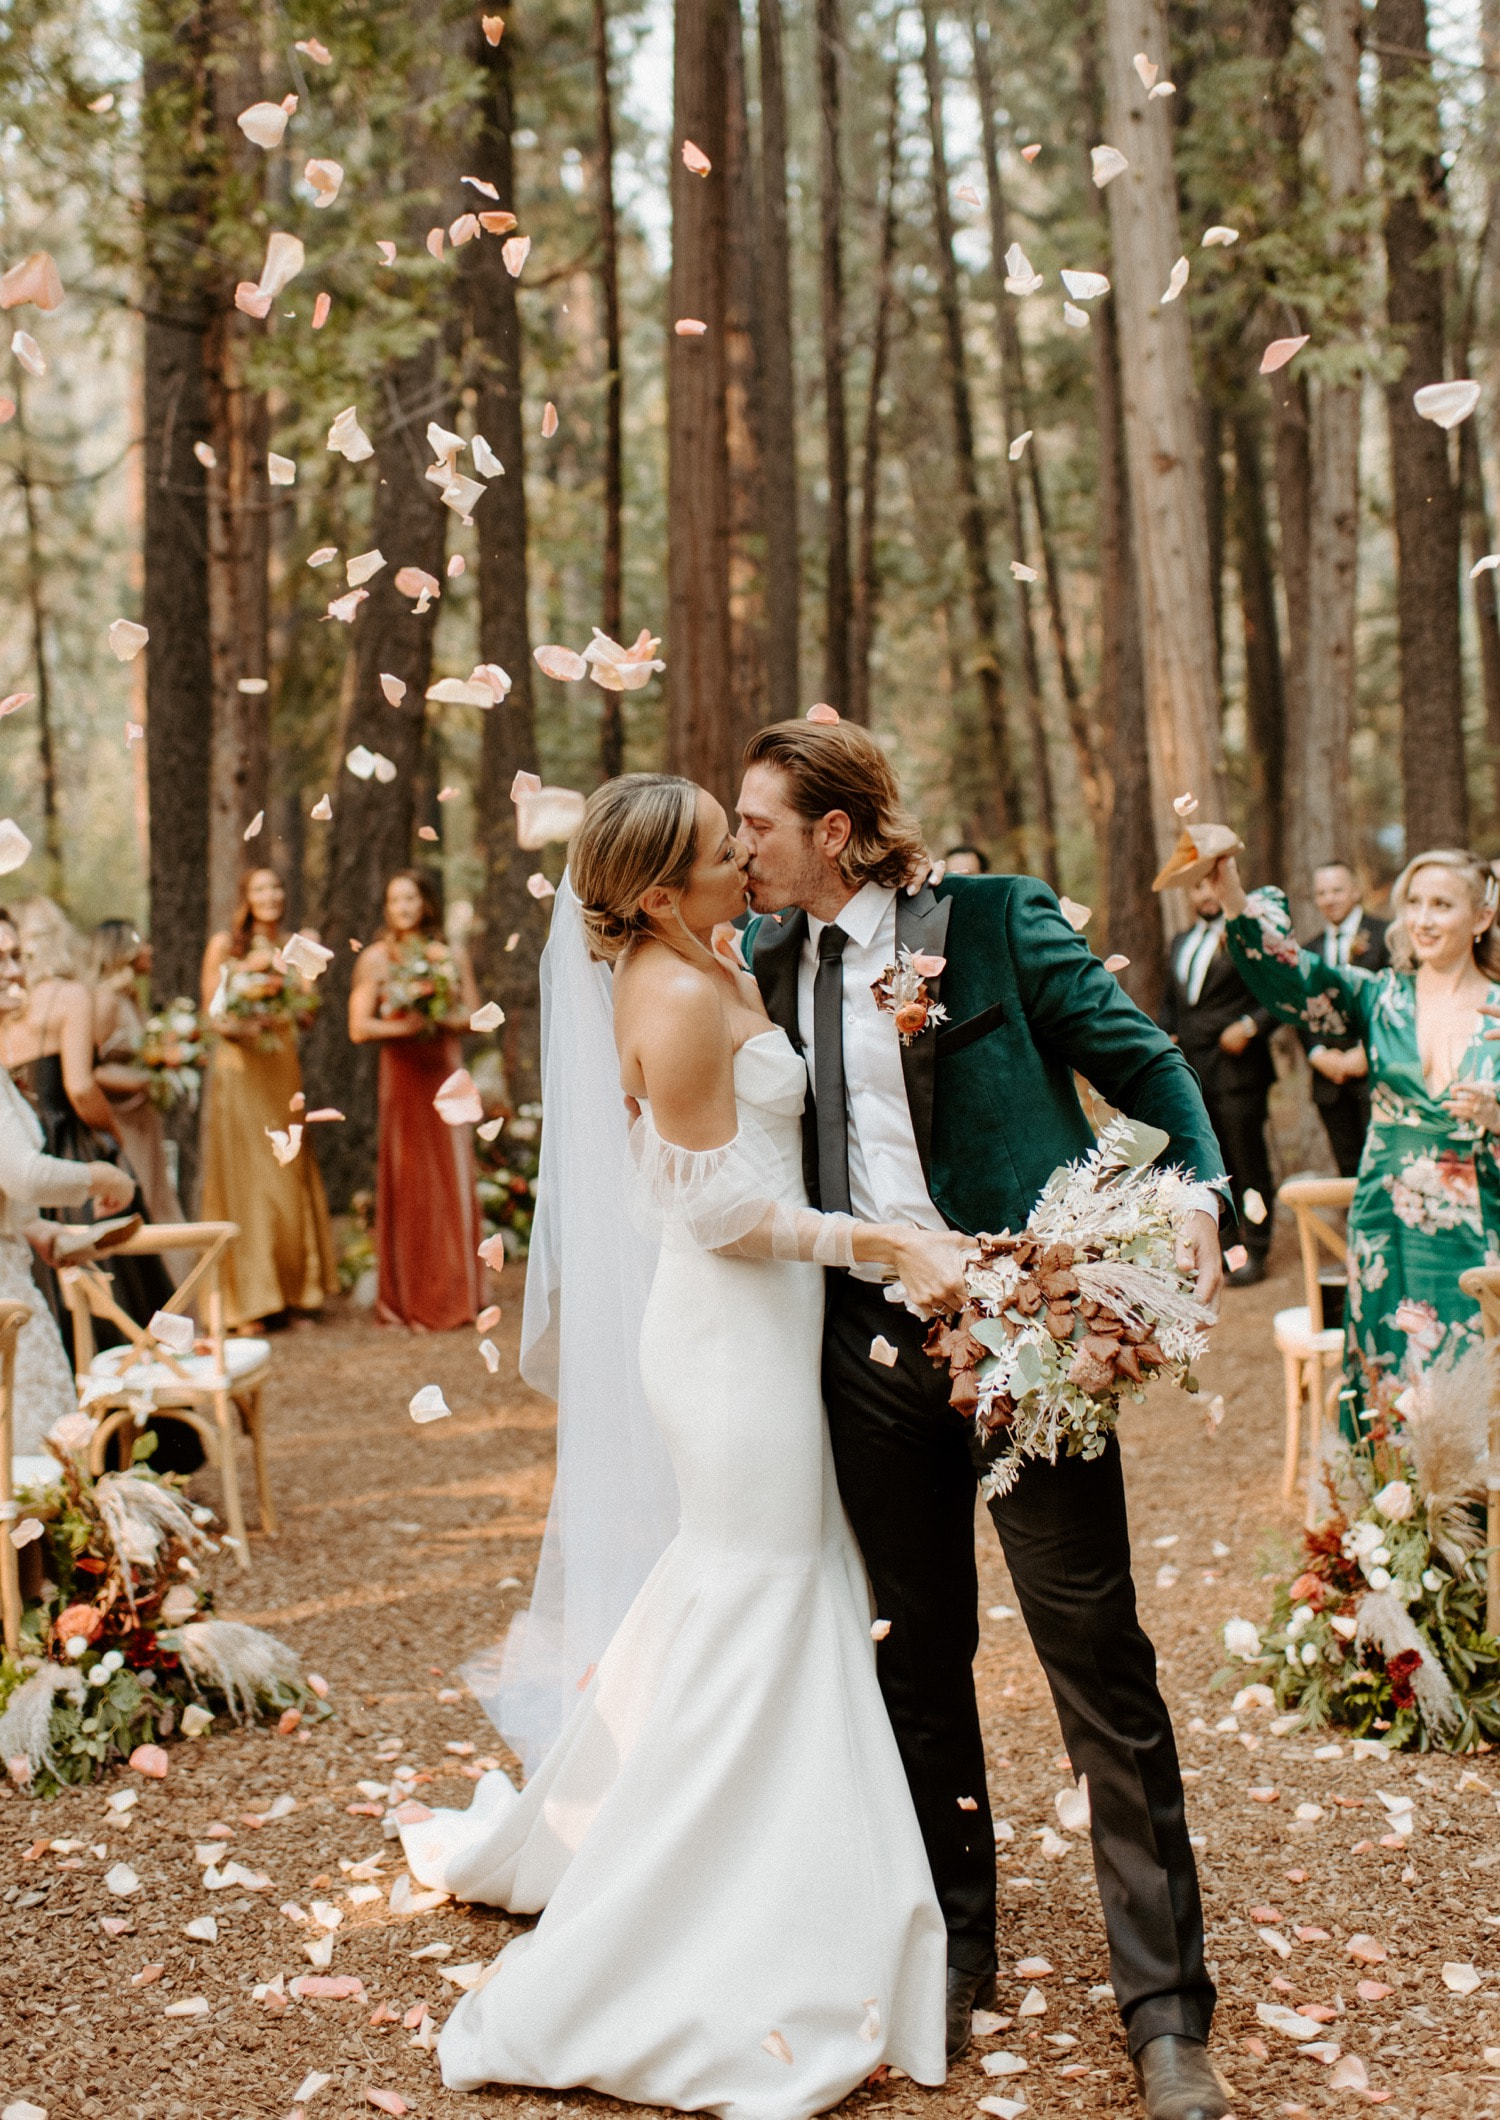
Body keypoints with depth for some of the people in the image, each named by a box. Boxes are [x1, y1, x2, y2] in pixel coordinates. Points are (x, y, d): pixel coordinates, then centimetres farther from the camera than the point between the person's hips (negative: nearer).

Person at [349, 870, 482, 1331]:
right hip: (402, 1077, -2)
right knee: (408, 1185, 0)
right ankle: (408, 1298, 6)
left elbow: (474, 1015, 8)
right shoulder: (376, 958, 4)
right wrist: (405, 1025, -17)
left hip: (446, 1075, 2)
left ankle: (455, 1296, 8)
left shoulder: (451, 956, 11)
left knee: (453, 1183, 0)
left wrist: (439, 1019, -10)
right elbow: (359, 1028, -3)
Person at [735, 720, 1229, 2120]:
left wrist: (1197, 1196, -14)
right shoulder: (766, 957, 10)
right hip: (869, 1342, 5)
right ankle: (952, 1954, 29)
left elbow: (1144, 1061, 0)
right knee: (919, 1661, 13)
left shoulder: (995, 920, -3)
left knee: (1098, 1660, -2)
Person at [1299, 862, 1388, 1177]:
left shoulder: (1386, 936, 2)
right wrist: (1318, 1054, -3)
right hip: (1330, 1077, 4)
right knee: (1348, 1169, 5)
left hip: (1375, 1069, -4)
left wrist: (1367, 1051, -11)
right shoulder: (1308, 950, 17)